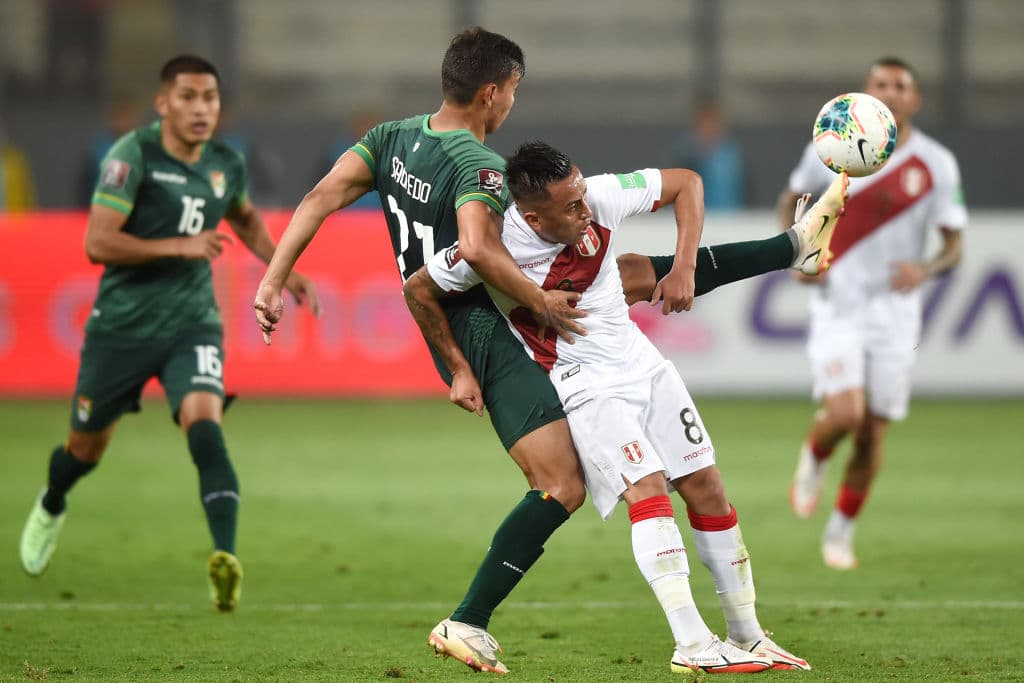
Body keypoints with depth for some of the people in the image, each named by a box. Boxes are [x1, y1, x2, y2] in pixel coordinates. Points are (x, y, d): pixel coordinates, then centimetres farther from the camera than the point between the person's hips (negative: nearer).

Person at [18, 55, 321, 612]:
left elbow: (244, 218, 27)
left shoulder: (227, 167, 2)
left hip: (192, 325, 2)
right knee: (87, 447, 15)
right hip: (122, 327, -2)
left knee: (204, 425, -25)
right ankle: (51, 508, 51)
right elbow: (97, 243, -24)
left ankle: (226, 559, -36)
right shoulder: (133, 156, -16)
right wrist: (181, 246, -29)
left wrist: (282, 270, 15)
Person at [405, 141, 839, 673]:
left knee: (707, 489, 4)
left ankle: (747, 636, 15)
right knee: (648, 491, -24)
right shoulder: (497, 244, -23)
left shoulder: (600, 196, -13)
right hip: (584, 386, -5)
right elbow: (419, 289, -8)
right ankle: (693, 647, -28)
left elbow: (685, 182, 1)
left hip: (641, 362, 5)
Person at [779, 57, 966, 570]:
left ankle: (841, 532, 24)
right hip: (837, 306, -1)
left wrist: (926, 269, -21)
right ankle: (813, 460, 14)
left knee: (872, 434, 4)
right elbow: (791, 200, 13)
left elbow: (953, 246, 1)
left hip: (895, 311, 1)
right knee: (844, 413, -21)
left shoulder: (936, 165, -3)